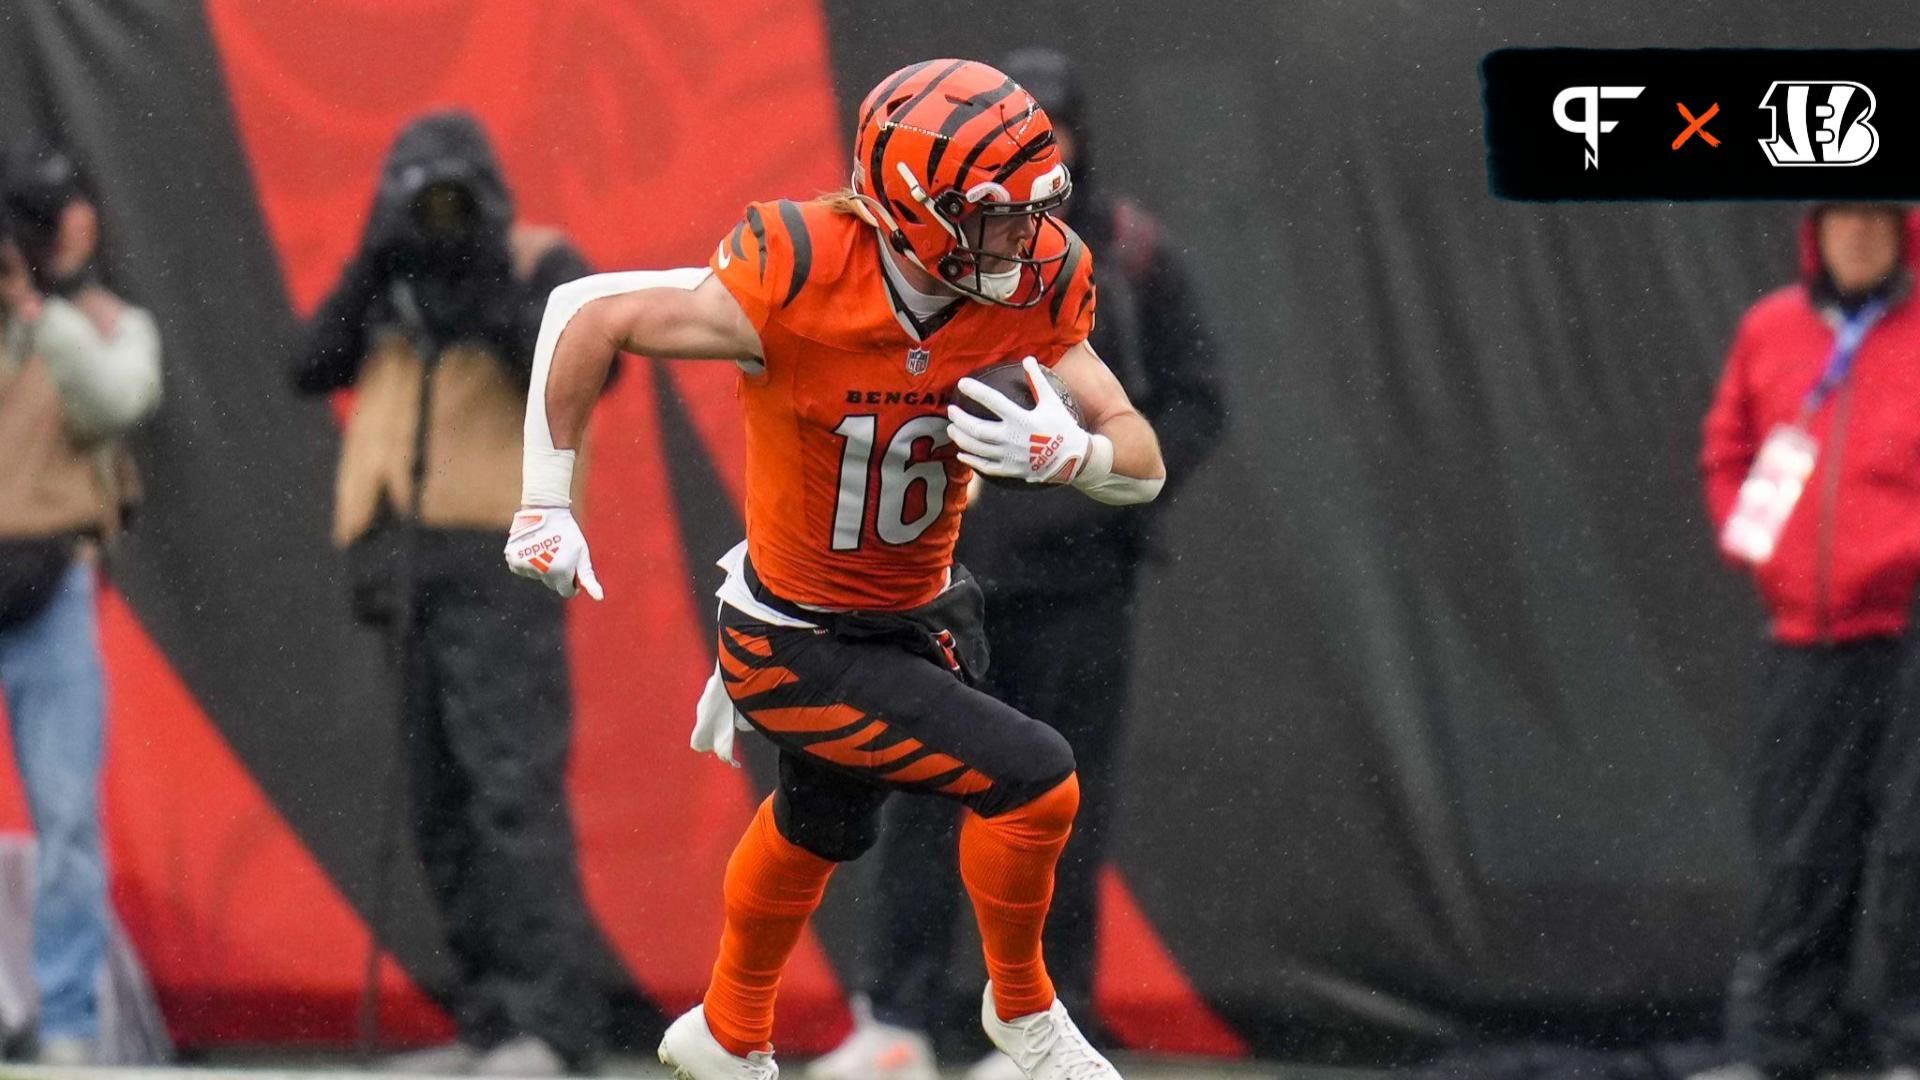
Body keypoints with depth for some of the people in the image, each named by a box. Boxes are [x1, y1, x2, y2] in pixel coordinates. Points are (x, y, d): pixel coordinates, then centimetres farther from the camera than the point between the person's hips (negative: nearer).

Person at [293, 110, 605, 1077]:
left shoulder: (539, 264, 1)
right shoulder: (390, 281, 17)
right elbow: (313, 367, 7)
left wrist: (492, 297, -18)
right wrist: (369, 276, -4)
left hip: (501, 561, -7)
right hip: (411, 562, 7)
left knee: (511, 787, -15)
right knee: (442, 805, 7)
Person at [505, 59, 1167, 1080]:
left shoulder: (1031, 288, -17)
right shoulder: (798, 284, -32)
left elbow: (1143, 465, -14)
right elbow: (589, 316, -19)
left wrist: (1059, 450, -36)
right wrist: (546, 501, -14)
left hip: (920, 616, 7)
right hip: (801, 649, -7)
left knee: (821, 823, 29)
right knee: (1033, 782, -15)